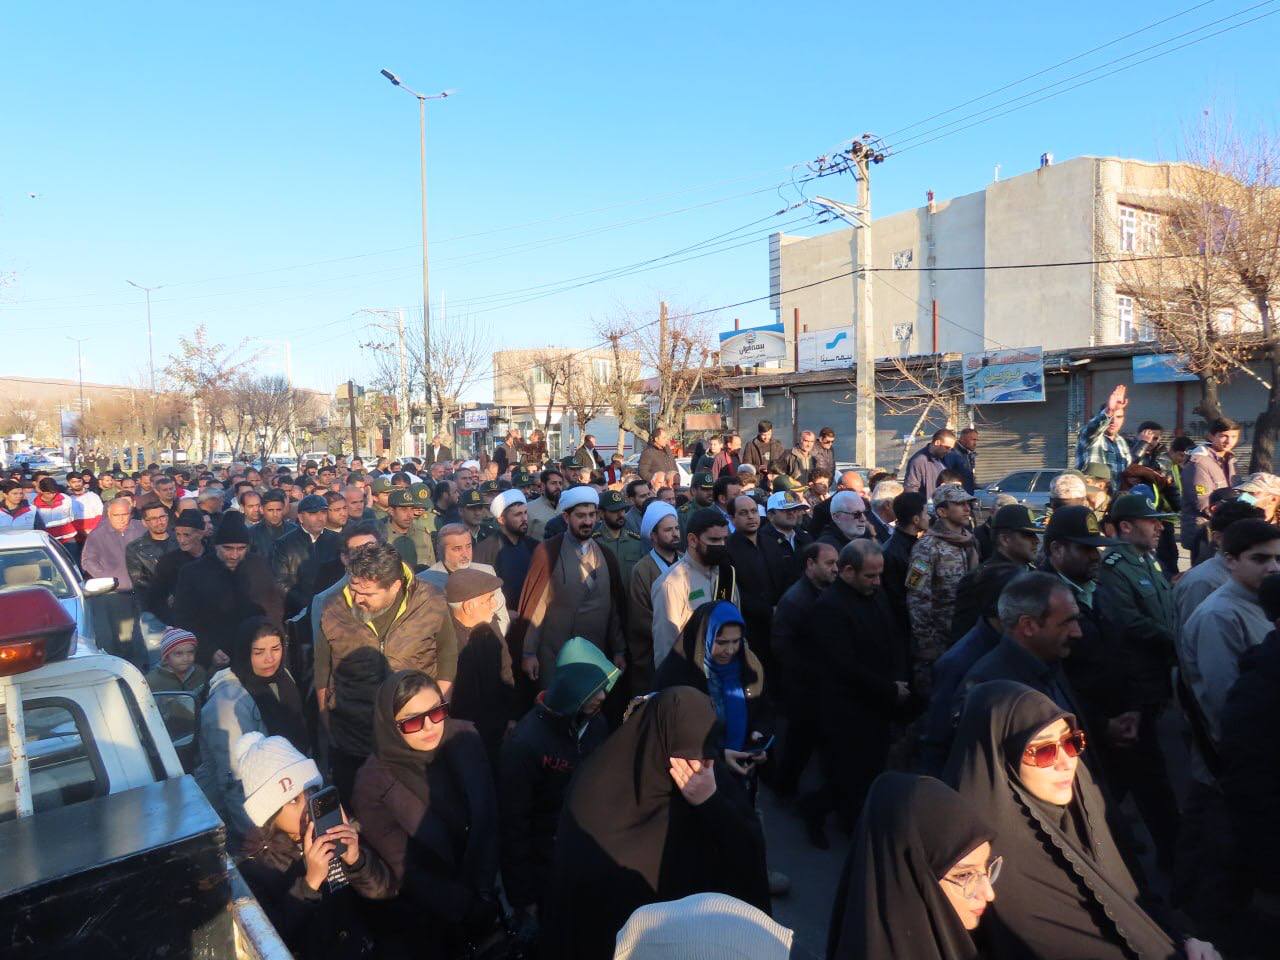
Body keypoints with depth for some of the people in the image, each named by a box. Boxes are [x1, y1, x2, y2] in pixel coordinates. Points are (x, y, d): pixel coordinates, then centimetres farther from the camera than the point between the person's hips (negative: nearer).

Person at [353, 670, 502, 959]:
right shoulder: (374, 782, -17)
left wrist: (483, 890, -18)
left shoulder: (464, 740, -11)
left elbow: (486, 821, -8)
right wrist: (469, 908, -18)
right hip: (426, 914, -2)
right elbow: (404, 870, -13)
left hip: (483, 878, 2)